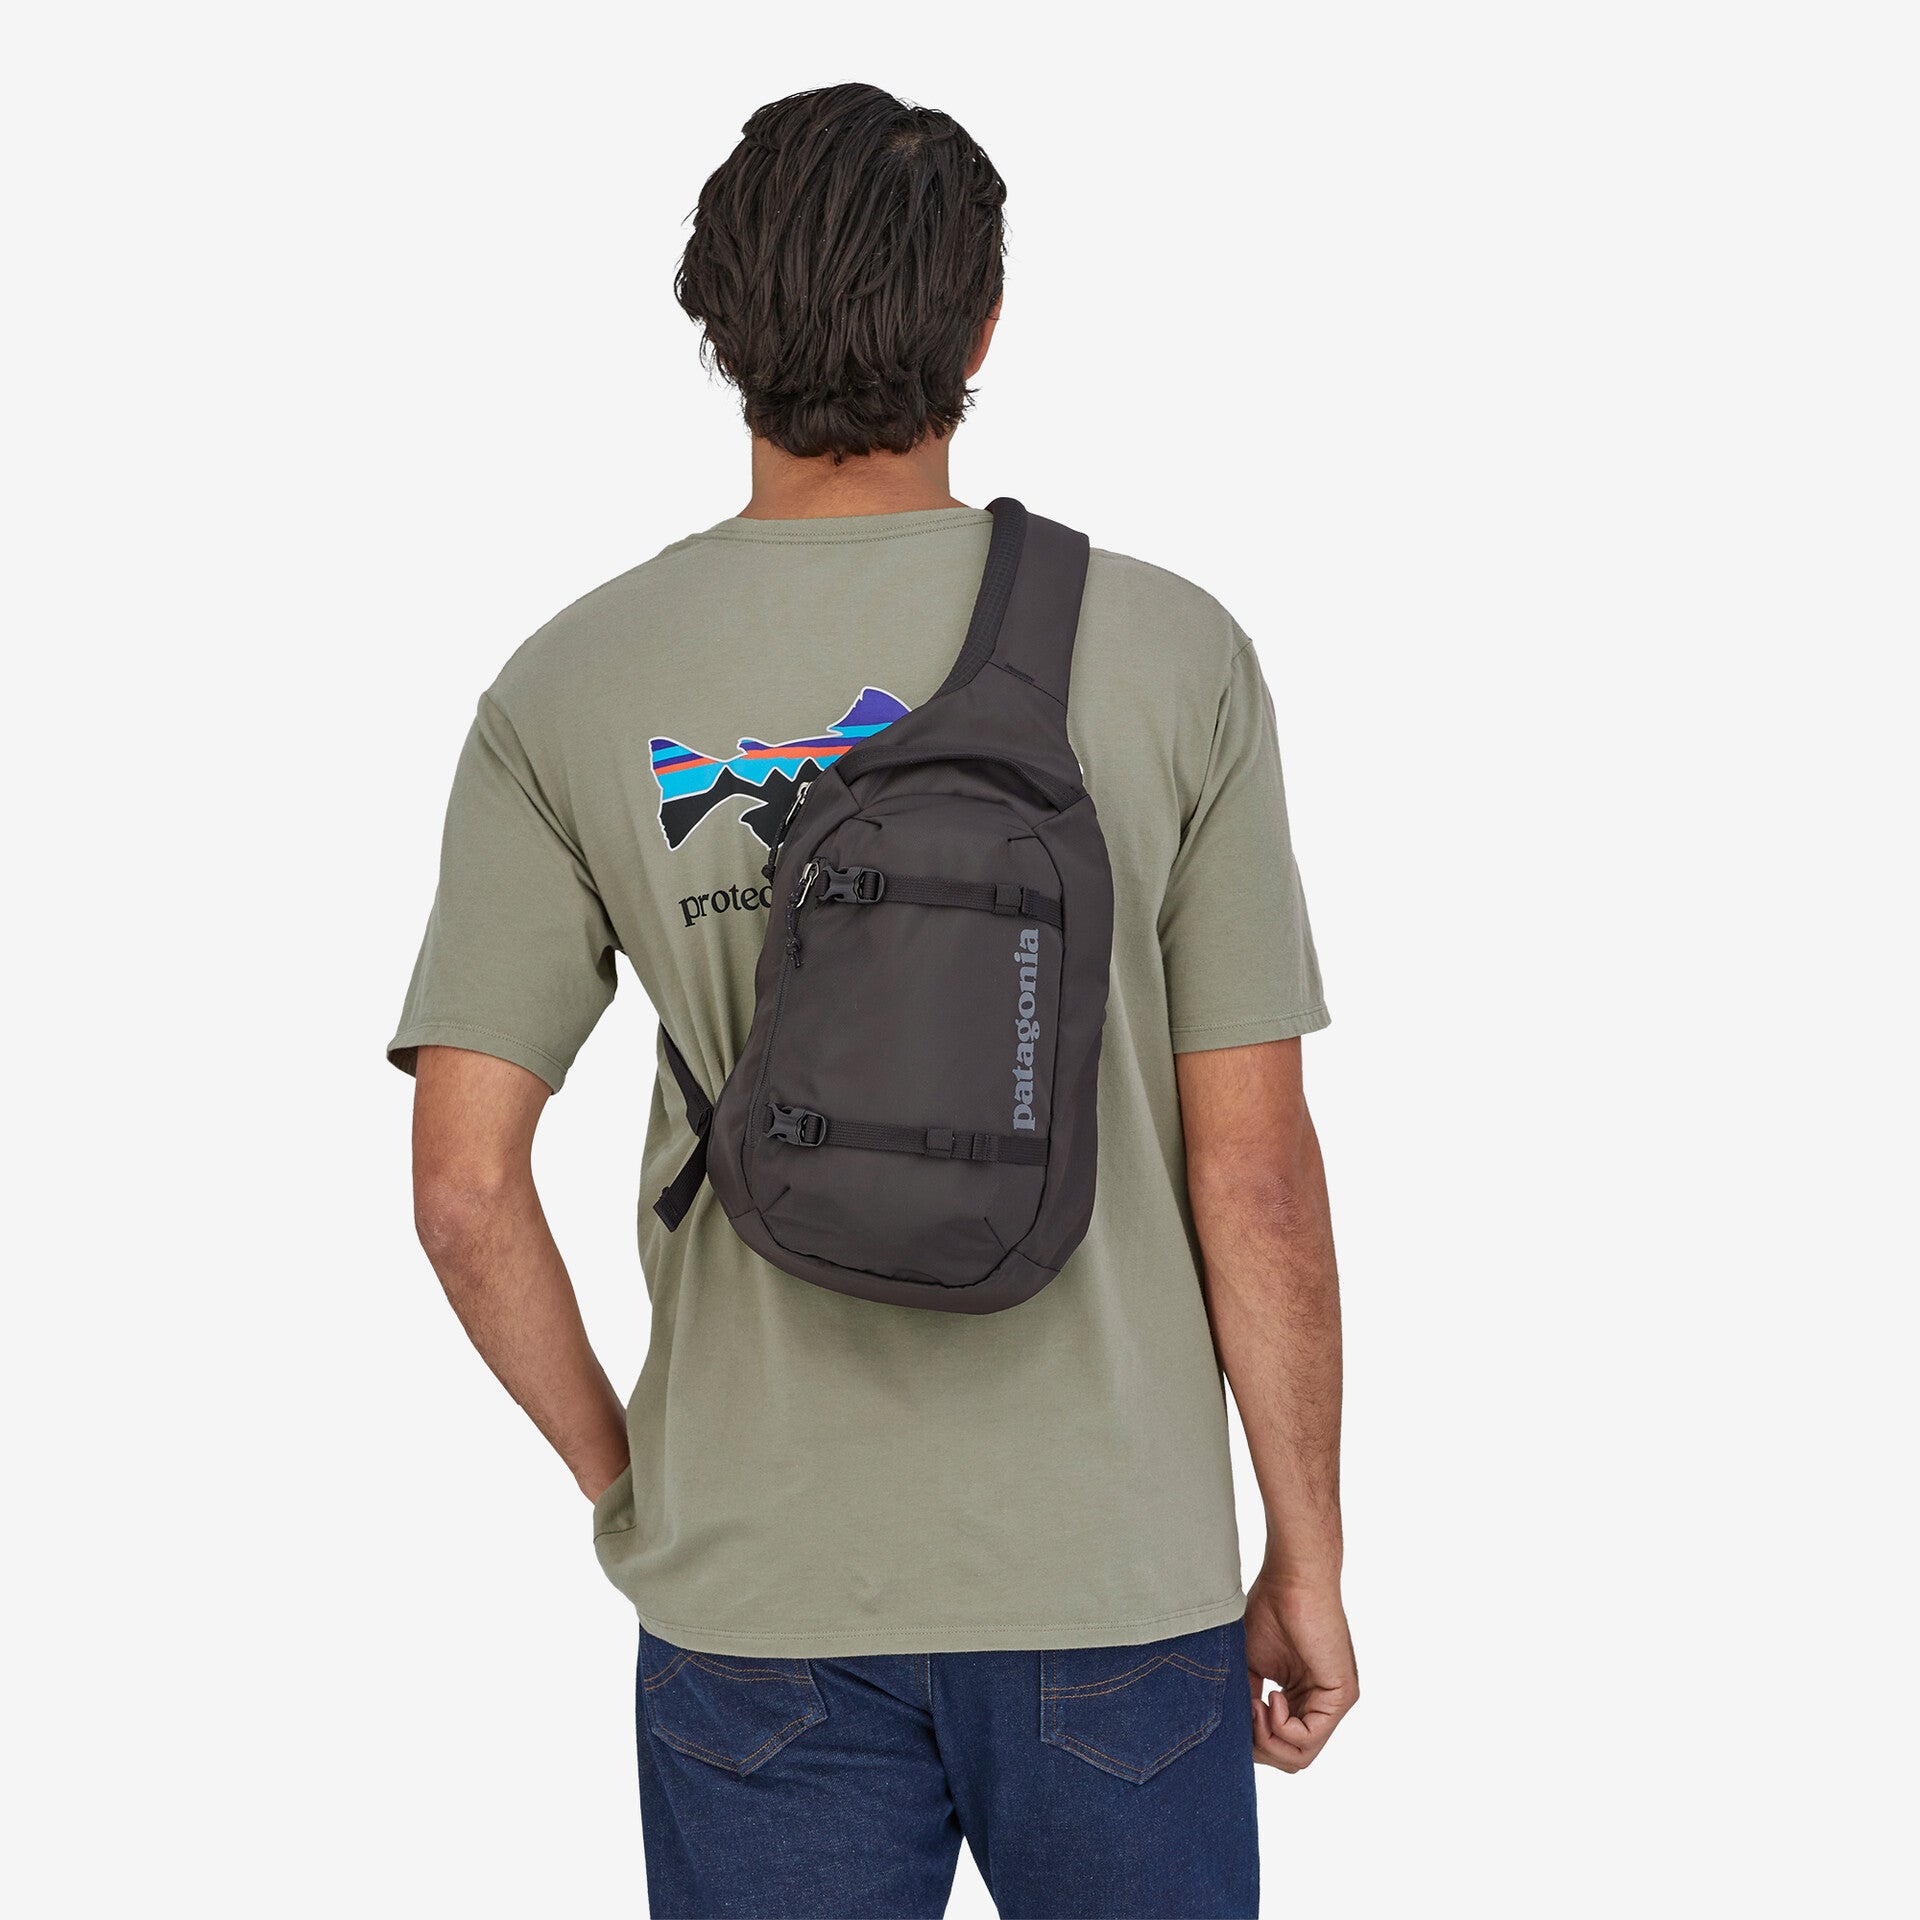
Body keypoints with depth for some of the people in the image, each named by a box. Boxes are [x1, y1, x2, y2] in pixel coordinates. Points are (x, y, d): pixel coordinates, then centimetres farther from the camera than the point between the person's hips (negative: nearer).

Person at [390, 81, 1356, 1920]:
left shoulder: (567, 696, -5)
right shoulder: (1171, 656, -8)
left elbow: (464, 1186, -8)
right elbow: (1255, 1171, -8)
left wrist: (623, 1484, 8)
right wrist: (1307, 1559, 3)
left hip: (759, 1589, 1)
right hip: (1111, 1569, 0)